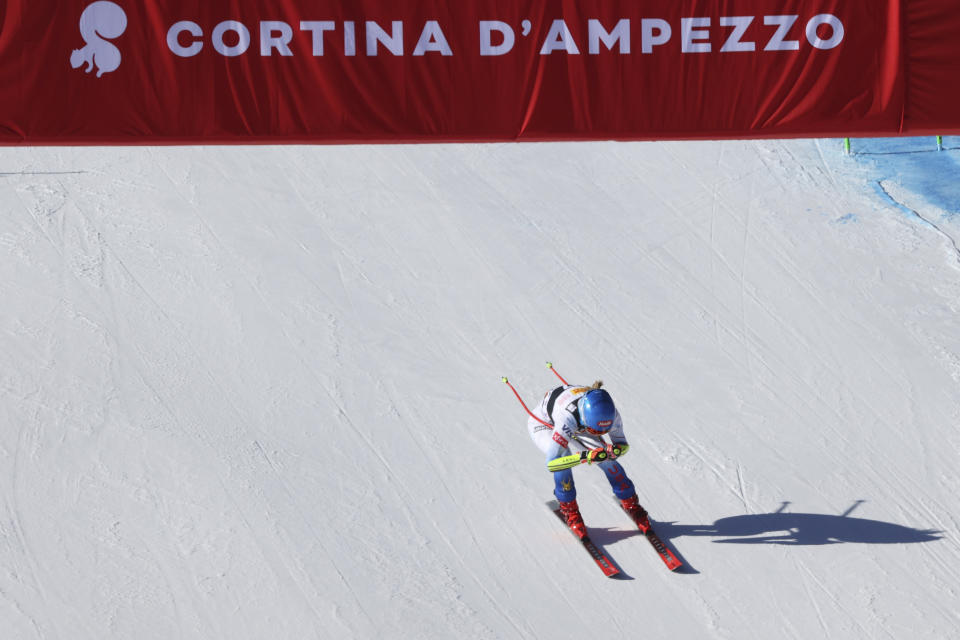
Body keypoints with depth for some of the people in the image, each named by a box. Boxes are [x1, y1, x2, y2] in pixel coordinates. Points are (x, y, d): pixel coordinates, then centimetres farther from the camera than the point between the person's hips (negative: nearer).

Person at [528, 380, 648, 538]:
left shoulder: (609, 412, -32)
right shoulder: (568, 417, -48)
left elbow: (623, 444, -15)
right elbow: (551, 462, -48)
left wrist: (615, 450, -39)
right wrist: (587, 456, -58)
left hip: (578, 426, 4)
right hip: (543, 423, -4)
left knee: (605, 457, -12)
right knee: (563, 456, -33)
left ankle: (631, 505, 11)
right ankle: (569, 509, -9)